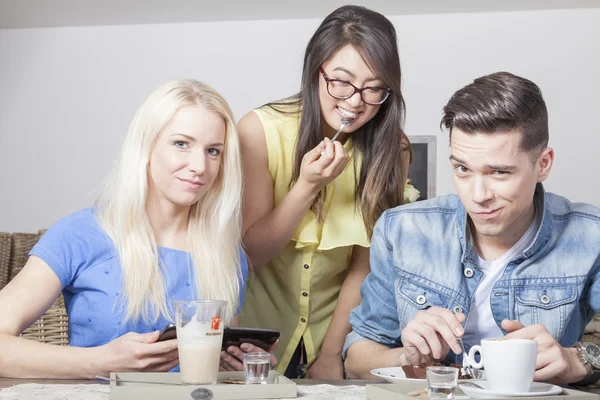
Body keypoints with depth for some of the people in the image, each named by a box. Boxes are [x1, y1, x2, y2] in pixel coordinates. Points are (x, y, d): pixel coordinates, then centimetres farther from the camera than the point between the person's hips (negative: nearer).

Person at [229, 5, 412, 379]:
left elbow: (364, 266, -6)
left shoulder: (392, 148, -8)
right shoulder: (260, 130, -13)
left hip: (336, 327, 1)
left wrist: (330, 355, -9)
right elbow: (253, 251, -10)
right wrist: (308, 186, -23)